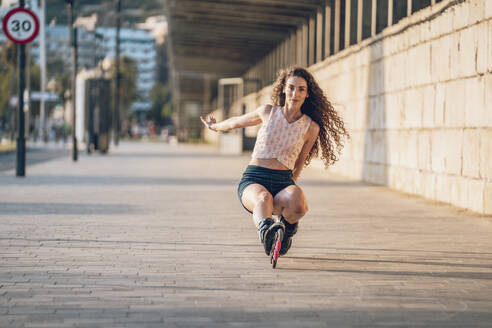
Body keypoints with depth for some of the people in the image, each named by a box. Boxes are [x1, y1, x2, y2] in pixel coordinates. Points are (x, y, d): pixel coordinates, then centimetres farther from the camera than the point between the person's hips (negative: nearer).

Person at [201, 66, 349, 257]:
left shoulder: (311, 127, 4)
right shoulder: (268, 112, 5)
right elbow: (237, 122, 26)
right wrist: (215, 126, 40)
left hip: (283, 181, 1)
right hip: (253, 179, -1)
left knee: (298, 206, -34)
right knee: (263, 199, -38)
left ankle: (287, 226, 1)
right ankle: (266, 231, -67)